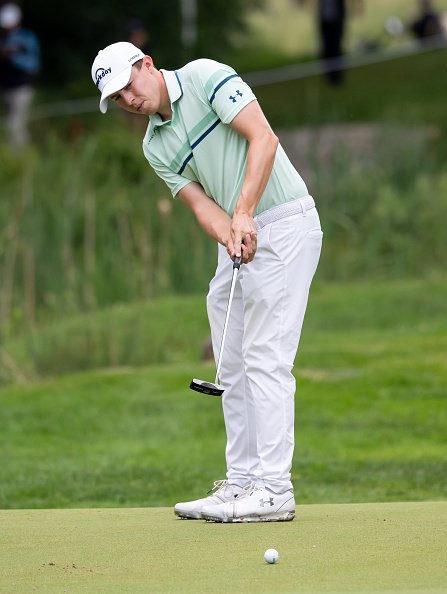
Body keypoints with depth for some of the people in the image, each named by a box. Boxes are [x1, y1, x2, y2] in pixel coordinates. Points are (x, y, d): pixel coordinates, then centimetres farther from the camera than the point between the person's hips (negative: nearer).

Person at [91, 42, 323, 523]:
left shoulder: (205, 77, -8)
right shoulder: (155, 146, 11)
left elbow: (263, 139, -17)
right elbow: (201, 204, 2)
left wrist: (244, 213, -24)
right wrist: (230, 235, -20)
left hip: (283, 225, -8)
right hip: (236, 242, 8)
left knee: (266, 357, -12)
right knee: (233, 365, 8)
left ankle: (274, 490, -13)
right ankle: (242, 483, 14)